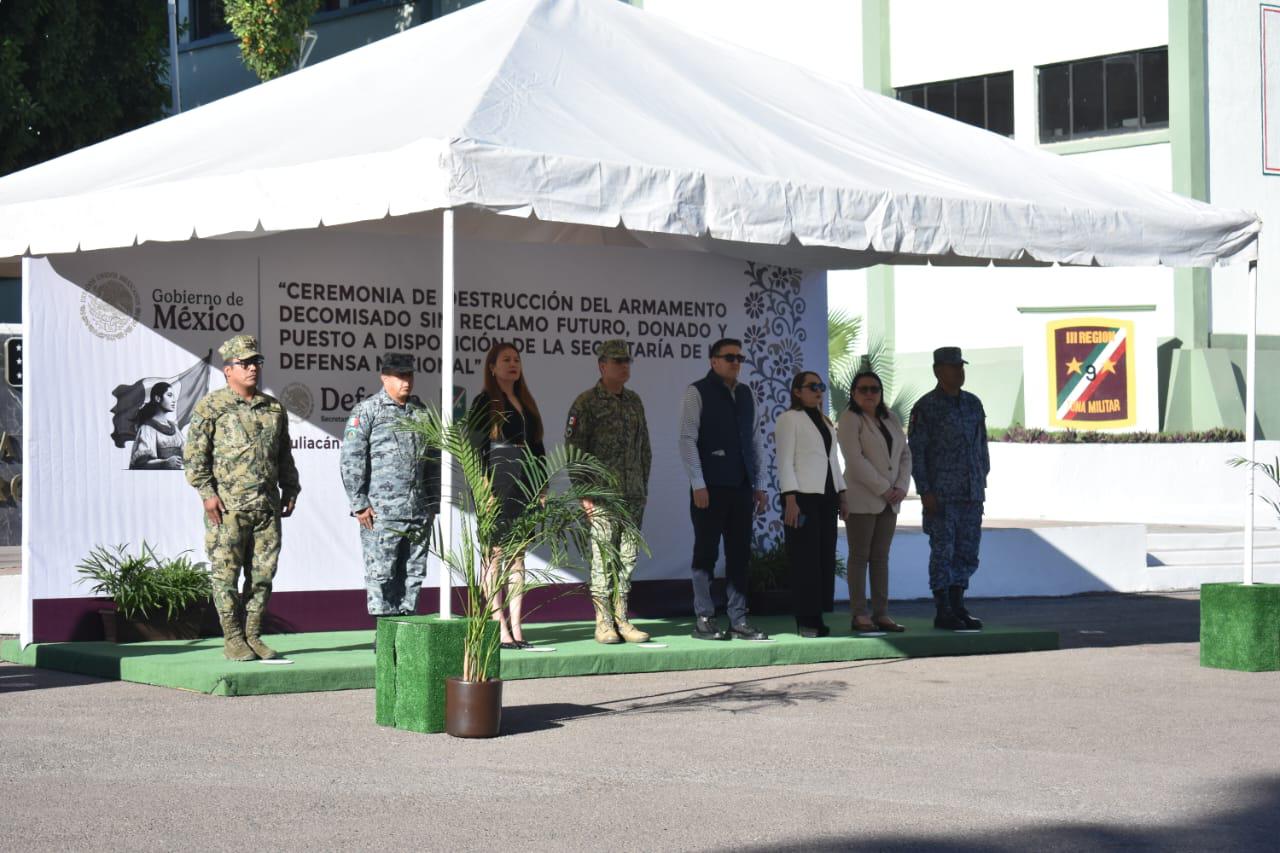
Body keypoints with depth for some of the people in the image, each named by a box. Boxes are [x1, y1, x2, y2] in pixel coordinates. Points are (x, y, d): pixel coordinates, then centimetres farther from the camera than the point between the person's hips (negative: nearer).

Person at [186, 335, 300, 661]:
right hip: (227, 506, -5)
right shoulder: (211, 407, -2)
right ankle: (232, 639, 3)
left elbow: (285, 455, 24)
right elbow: (195, 454, -5)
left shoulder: (274, 409, 16)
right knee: (226, 573, -2)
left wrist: (290, 489, 16)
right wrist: (207, 493, -12)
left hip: (268, 506, 5)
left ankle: (253, 635, 14)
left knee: (263, 573, 6)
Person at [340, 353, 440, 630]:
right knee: (381, 574, -5)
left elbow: (433, 460, 22)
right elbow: (351, 459, -8)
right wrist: (359, 503, -12)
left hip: (419, 512, 6)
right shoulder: (367, 411, -3)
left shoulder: (422, 412, 16)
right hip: (381, 511, -6)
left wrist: (433, 502, 17)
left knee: (414, 573, 7)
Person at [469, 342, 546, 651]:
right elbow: (475, 448, -8)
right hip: (498, 488, -7)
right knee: (495, 556, -5)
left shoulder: (526, 403, 17)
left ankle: (516, 627, 7)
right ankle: (500, 629, -6)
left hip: (524, 486, 7)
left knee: (518, 557, 6)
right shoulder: (484, 402, -2)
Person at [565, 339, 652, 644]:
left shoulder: (634, 401, 15)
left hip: (634, 494, 6)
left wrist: (644, 486, 15)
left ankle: (621, 619, 11)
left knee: (627, 557, 6)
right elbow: (573, 450, -8)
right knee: (603, 557, -4)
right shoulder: (586, 403, -4)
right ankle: (604, 623, 0)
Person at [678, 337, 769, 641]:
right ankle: (704, 619, 7)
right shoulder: (697, 393, -4)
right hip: (710, 488, -5)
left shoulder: (747, 394, 13)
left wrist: (758, 484, 13)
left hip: (741, 488, 5)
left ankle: (738, 620, 10)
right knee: (706, 553, 1)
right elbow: (687, 439, -8)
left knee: (740, 554, 6)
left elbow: (754, 440, 17)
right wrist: (698, 485, -13)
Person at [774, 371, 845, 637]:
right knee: (805, 560, -7)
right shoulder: (789, 419, -2)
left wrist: (841, 493, 15)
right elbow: (785, 462, -8)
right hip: (803, 496, -7)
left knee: (825, 559, 4)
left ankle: (816, 617, 9)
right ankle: (806, 621, -5)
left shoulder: (825, 422, 21)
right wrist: (790, 499, -16)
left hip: (827, 496, 7)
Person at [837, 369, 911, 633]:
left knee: (881, 557, 7)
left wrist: (901, 487, -4)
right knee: (860, 556, -2)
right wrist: (883, 489, -16)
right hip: (862, 499, -6)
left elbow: (905, 455, 12)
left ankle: (881, 614, 8)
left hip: (889, 500, 6)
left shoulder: (890, 419, 14)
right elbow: (855, 460, -15)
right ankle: (859, 615, -2)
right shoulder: (850, 419, -6)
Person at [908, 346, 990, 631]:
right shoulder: (926, 407, -5)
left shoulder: (973, 404, 13)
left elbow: (982, 446, 18)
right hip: (942, 495, -6)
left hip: (972, 494, 6)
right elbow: (915, 452, -7)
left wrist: (983, 482, 12)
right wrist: (925, 491, -12)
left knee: (967, 551, 8)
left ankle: (958, 605, 17)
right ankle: (943, 611, 2)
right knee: (943, 551, -3)